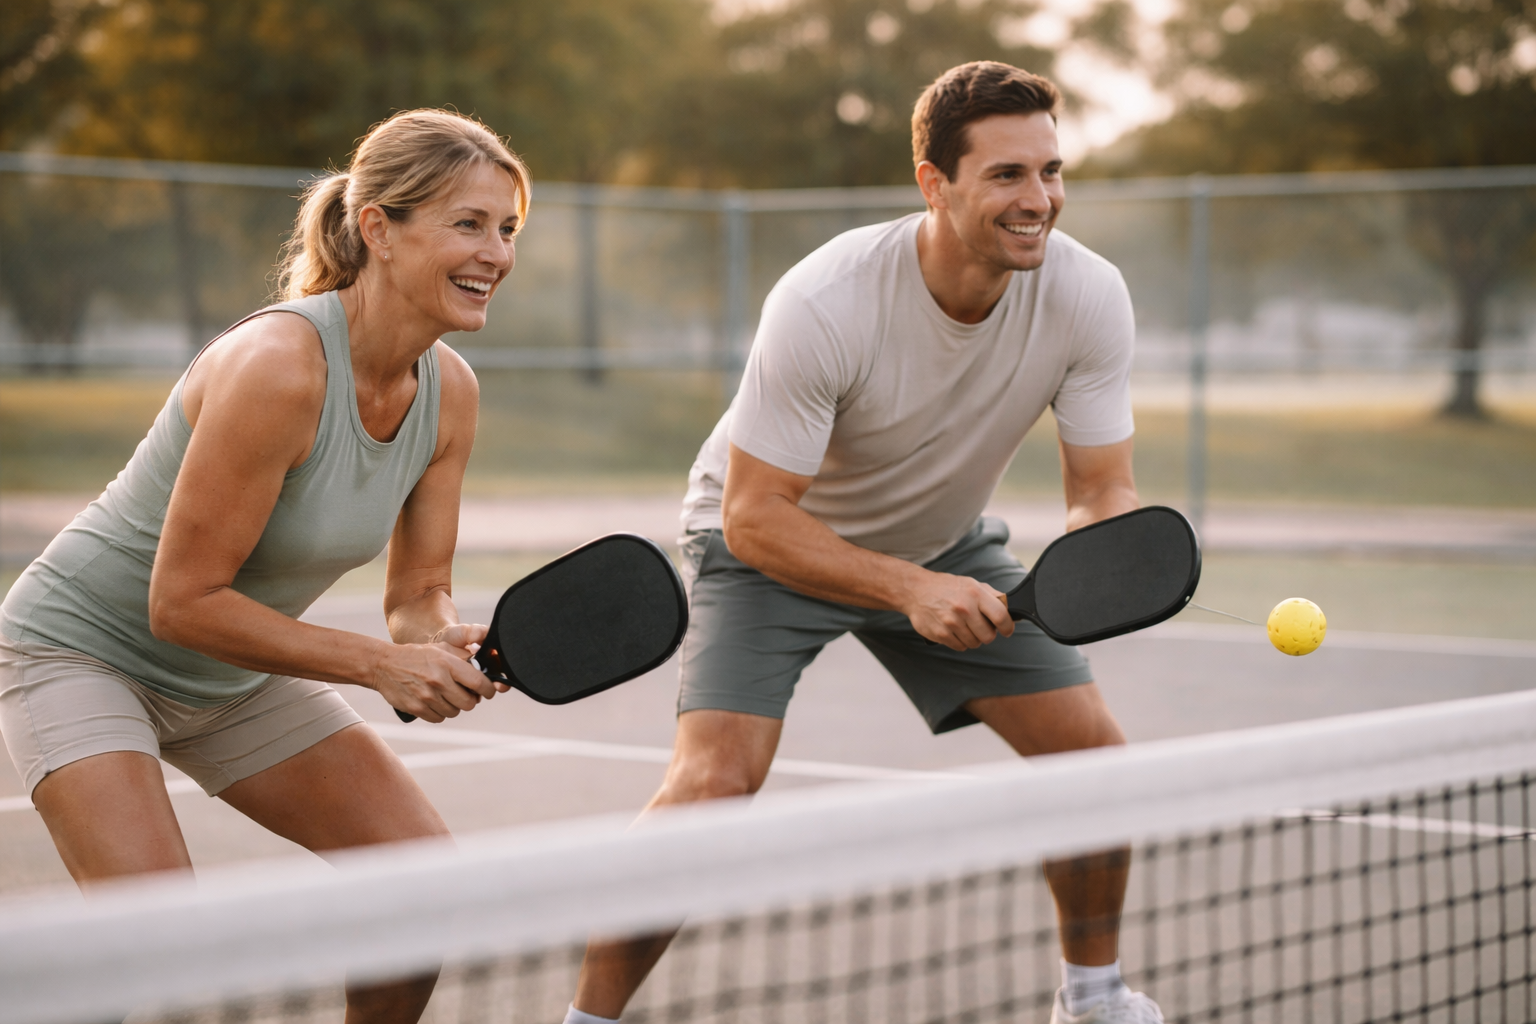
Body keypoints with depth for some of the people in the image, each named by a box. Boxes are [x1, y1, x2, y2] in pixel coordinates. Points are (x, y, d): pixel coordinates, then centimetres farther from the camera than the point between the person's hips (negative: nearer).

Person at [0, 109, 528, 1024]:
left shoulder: (450, 391, -8)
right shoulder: (277, 366, -32)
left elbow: (418, 595, 0)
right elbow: (182, 602, -28)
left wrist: (448, 646, -23)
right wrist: (381, 664, -29)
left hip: (231, 673, 8)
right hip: (82, 644, -8)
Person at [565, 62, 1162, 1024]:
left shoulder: (1090, 297, -22)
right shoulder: (824, 303, -34)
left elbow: (1104, 491, -14)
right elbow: (755, 515, -30)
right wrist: (910, 591, -43)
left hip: (946, 544, 5)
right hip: (773, 538, -5)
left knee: (1093, 746, -3)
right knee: (714, 778, -23)